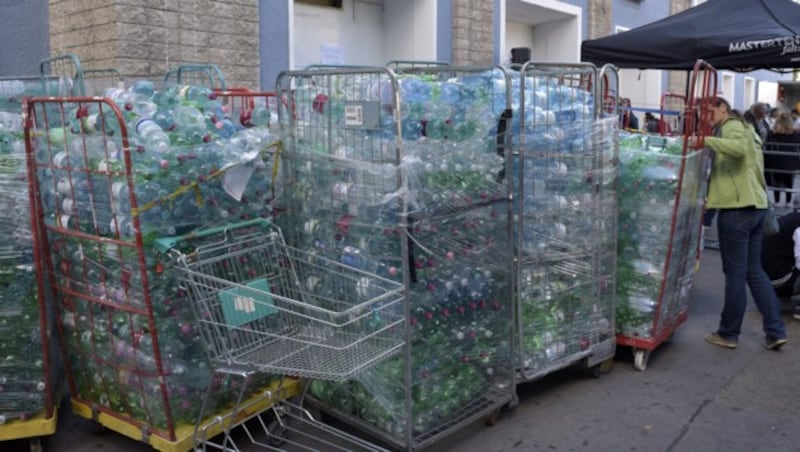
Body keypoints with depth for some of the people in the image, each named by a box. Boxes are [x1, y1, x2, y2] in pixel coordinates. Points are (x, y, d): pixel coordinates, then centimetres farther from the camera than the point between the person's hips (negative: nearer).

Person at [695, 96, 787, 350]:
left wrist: (706, 140, -31)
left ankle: (728, 334, 8)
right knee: (754, 271, 14)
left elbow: (738, 148, -29)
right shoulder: (745, 130, 25)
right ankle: (775, 331, 14)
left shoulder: (731, 126, -6)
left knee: (735, 273, -1)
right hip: (756, 206, 9)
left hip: (737, 208, -9)